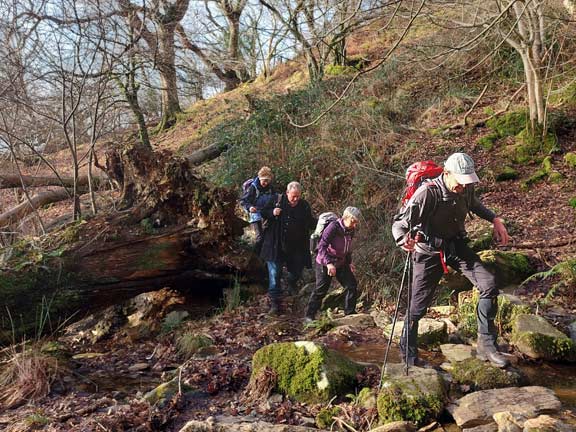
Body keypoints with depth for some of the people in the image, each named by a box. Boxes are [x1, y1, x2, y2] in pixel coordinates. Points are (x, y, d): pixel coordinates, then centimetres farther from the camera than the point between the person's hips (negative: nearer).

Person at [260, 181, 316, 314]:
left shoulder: (304, 206, 0)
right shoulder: (277, 201, -8)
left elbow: (311, 223, 10)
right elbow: (263, 213, 3)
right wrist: (272, 213, -18)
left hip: (296, 248, 3)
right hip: (277, 246, -2)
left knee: (296, 272, 16)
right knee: (274, 274, -3)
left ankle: (292, 284, 52)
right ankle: (275, 303, 6)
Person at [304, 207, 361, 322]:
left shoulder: (350, 230, 0)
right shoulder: (333, 227, -24)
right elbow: (321, 246, -28)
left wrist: (349, 262, 10)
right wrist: (328, 263, -36)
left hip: (341, 264, 7)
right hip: (325, 264, -7)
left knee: (352, 285, 4)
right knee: (320, 290, -2)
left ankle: (350, 313, 18)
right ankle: (309, 316, 10)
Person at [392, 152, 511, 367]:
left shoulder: (466, 189, -8)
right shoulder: (427, 193, -27)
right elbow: (399, 224, -27)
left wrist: (495, 219, 6)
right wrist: (404, 240, -50)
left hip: (457, 246, 5)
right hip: (429, 251, -5)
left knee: (489, 284, -12)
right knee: (418, 306, 0)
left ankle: (486, 345, 1)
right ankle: (408, 354, 22)